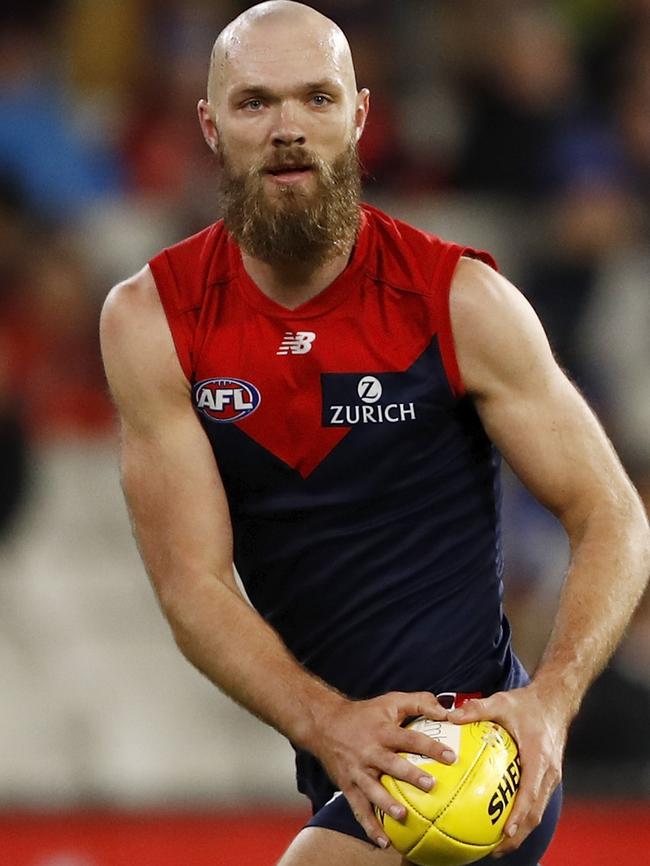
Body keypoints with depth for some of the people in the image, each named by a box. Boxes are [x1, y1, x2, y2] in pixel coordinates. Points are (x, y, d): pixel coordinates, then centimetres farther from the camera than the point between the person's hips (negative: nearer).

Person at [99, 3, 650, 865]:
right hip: (334, 757, 5)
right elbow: (193, 587, -10)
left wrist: (549, 701, -26)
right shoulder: (150, 321, -5)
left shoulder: (460, 300, -11)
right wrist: (328, 724, -28)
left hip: (471, 749, -5)